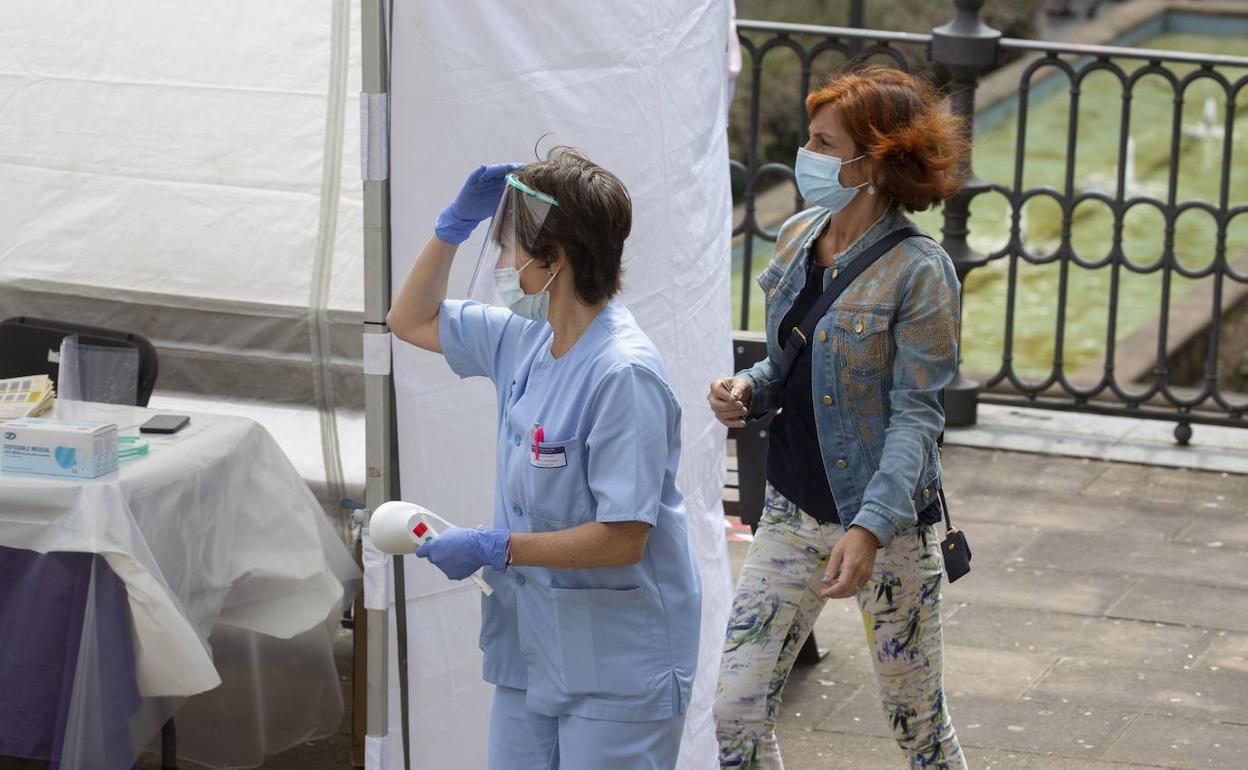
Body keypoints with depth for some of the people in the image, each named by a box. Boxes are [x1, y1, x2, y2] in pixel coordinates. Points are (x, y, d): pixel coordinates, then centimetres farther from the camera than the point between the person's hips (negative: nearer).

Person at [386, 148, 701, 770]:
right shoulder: (523, 340, 4)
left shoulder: (624, 373, -22)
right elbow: (411, 321, 20)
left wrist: (493, 548, -18)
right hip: (529, 647, 8)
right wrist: (455, 223, 7)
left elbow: (622, 538, -24)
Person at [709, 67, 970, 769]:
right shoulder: (798, 238, 5)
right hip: (793, 512, 6)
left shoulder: (919, 271, -16)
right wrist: (747, 391, -6)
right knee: (737, 711, 0)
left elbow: (917, 416, -17)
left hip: (889, 524, -6)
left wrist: (870, 529, -28)